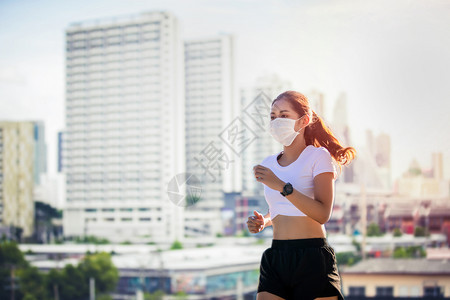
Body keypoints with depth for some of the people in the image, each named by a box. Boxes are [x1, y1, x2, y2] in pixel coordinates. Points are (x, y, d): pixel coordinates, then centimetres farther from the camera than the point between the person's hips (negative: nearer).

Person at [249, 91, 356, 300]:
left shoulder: (318, 156, -3)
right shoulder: (268, 164, 13)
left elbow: (323, 214, -16)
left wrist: (281, 186, -22)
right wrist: (263, 221, 6)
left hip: (312, 259, -5)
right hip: (275, 258, 5)